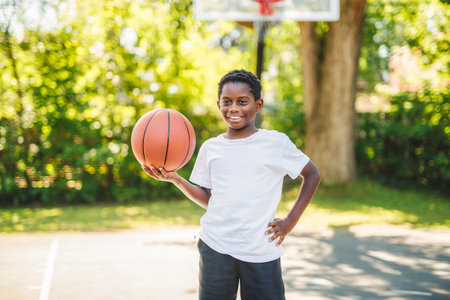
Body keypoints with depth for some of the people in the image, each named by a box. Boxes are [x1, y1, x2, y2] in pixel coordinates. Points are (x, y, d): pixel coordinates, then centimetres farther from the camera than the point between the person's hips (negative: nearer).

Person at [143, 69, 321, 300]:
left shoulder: (276, 142, -1)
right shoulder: (210, 148, 9)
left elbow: (312, 175, 8)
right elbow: (209, 200, 11)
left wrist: (291, 221, 1)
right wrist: (175, 179, -2)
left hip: (261, 252, -2)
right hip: (215, 248, 2)